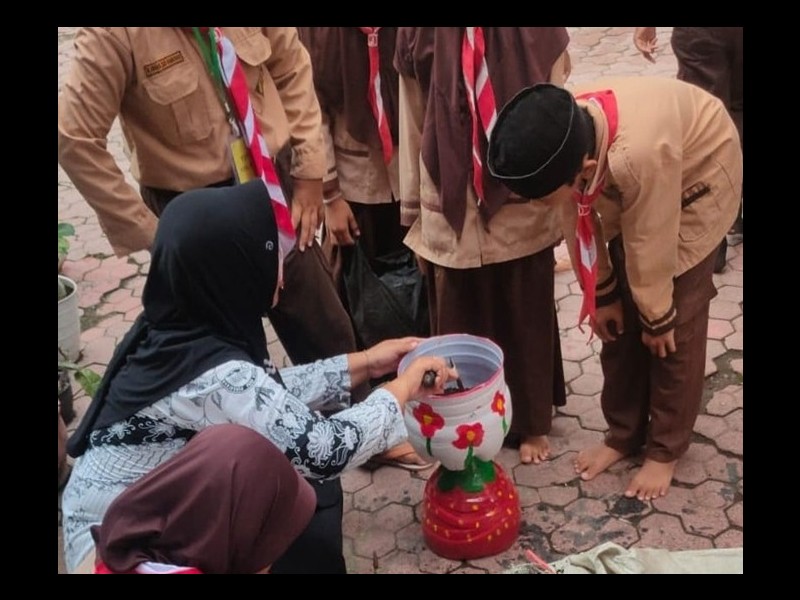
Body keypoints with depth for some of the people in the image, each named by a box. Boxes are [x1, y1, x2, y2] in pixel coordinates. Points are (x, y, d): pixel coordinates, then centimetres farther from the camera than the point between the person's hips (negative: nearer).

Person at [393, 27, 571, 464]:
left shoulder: (538, 32, -6)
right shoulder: (418, 34, -2)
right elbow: (413, 128, 3)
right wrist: (413, 214, 7)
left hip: (524, 212, 0)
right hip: (449, 213, 1)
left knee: (526, 323, 15)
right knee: (459, 329, 12)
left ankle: (531, 424, 35)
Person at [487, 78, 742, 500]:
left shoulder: (639, 153, -45)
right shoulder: (561, 139, -27)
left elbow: (651, 245, -29)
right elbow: (578, 218, -11)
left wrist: (658, 317, -13)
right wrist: (602, 294, -2)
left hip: (699, 173, -5)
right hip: (625, 189, 6)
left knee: (677, 328, -3)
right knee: (620, 320, 6)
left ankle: (665, 449, 14)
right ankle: (624, 434, 22)